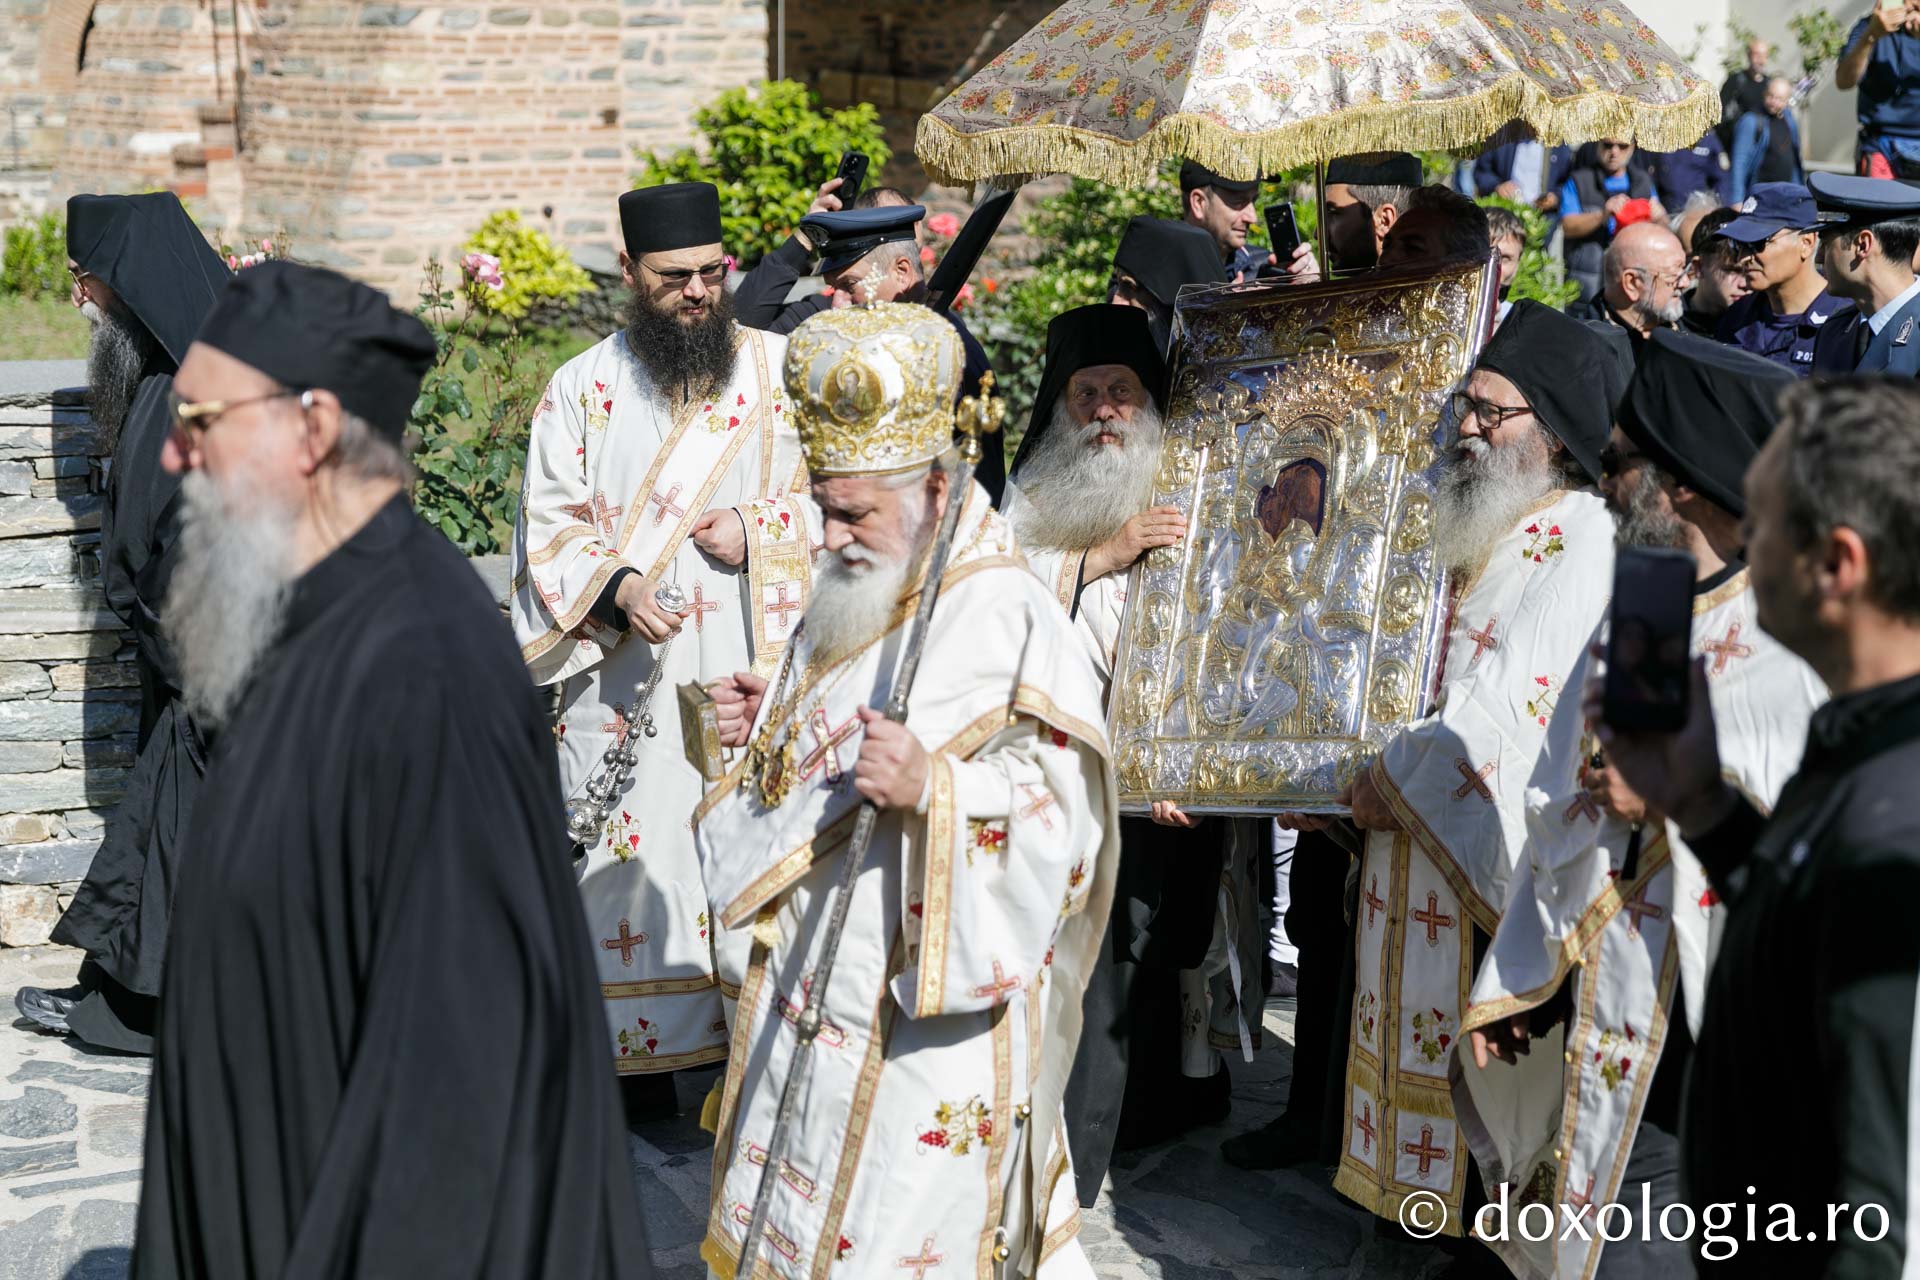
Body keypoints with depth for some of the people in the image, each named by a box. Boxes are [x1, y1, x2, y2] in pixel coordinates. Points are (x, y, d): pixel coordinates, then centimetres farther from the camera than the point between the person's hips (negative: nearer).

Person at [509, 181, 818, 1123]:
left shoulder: (780, 367, 5)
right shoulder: (583, 389, 6)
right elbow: (551, 526, 3)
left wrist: (759, 530, -9)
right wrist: (616, 586, -15)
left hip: (753, 676, 0)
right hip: (628, 681, 0)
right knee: (629, 858, 1)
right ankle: (636, 1057, 12)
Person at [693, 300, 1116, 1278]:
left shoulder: (1007, 621, -16)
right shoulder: (854, 602, 12)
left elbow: (1057, 805, -22)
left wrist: (934, 787, -36)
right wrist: (769, 726, 6)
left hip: (932, 1009, -8)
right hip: (812, 988, 9)